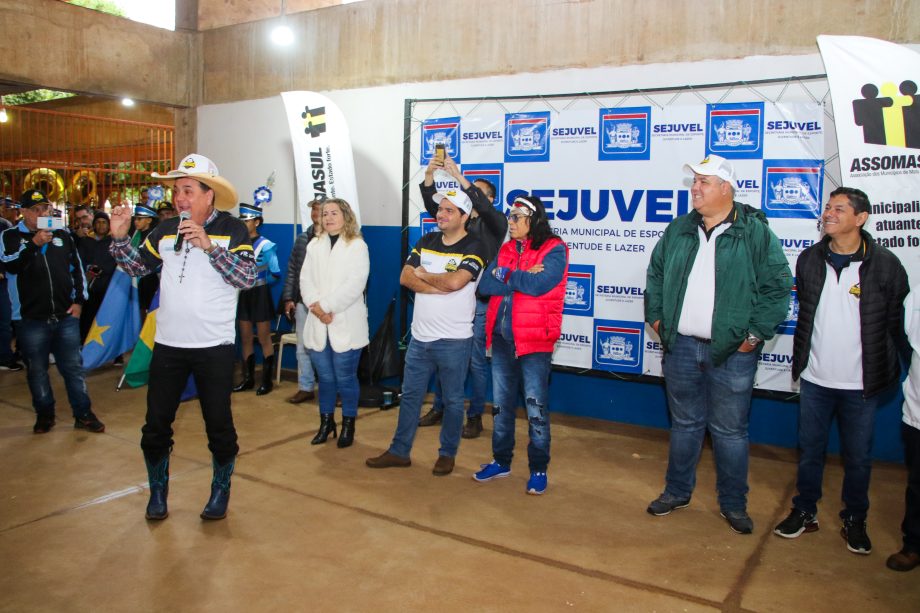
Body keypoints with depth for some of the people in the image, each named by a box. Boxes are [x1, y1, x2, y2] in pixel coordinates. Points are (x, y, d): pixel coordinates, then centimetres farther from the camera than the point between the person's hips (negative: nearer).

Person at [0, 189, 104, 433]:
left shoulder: (62, 235, 9)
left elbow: (77, 269, 14)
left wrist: (79, 300, 7)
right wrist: (34, 244, -28)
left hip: (65, 316, 2)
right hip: (30, 319, -2)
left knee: (73, 367, 6)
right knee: (37, 370, 9)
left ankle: (83, 414, 15)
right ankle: (44, 414, 24)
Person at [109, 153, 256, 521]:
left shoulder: (232, 229, -7)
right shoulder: (166, 230, 6)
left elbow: (247, 277, -18)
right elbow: (138, 268, 12)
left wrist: (209, 245, -25)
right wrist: (120, 237, -3)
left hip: (215, 346, -4)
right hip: (167, 344, 4)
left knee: (219, 425, 8)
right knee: (156, 425, 11)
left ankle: (221, 490, 28)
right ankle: (158, 491, 31)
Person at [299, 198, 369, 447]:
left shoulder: (357, 245, -2)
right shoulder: (314, 245, 13)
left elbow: (355, 284, -13)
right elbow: (306, 280, 5)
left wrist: (326, 306, -16)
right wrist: (316, 306, -12)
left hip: (345, 324, -4)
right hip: (318, 324, 4)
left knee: (345, 378, 3)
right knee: (325, 377, 12)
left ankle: (348, 424, 19)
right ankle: (326, 421, 27)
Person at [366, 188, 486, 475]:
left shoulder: (473, 248, -10)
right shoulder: (426, 241, 8)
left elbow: (455, 282, -26)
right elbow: (405, 278, -2)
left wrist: (423, 274, -9)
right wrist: (440, 287, -15)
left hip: (454, 341, -5)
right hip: (420, 336, 6)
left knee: (452, 400, 9)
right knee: (410, 395, 13)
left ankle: (447, 454, 24)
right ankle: (399, 451, 25)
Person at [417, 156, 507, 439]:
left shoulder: (495, 223, 0)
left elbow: (483, 208, -21)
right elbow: (433, 206, -3)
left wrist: (459, 177, -28)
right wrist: (429, 177, -20)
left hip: (479, 301, -4)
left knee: (476, 361, 3)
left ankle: (475, 416, 14)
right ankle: (439, 408, 26)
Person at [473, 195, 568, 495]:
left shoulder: (554, 250, -8)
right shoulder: (505, 250, 11)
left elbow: (539, 284, -24)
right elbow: (485, 285, -1)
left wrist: (504, 275, -9)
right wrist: (521, 279, -14)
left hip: (534, 339, -6)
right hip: (501, 337, 6)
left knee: (536, 408, 3)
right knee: (501, 404, 15)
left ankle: (538, 469, 18)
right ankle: (501, 461, 31)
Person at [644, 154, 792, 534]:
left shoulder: (756, 232, -6)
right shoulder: (678, 230, 8)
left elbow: (778, 286, -5)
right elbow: (655, 274, 17)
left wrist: (756, 333, -8)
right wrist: (655, 316, 8)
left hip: (732, 351, -3)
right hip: (680, 347, 4)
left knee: (730, 431, 8)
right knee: (684, 424, 16)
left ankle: (733, 504, 24)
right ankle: (677, 491, 31)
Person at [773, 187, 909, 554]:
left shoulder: (885, 264, -8)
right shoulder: (809, 259, 2)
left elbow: (899, 323, -2)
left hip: (861, 384, -2)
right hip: (815, 378, 3)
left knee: (858, 457, 11)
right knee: (810, 450, 13)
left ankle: (854, 521, 29)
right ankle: (805, 512, 29)